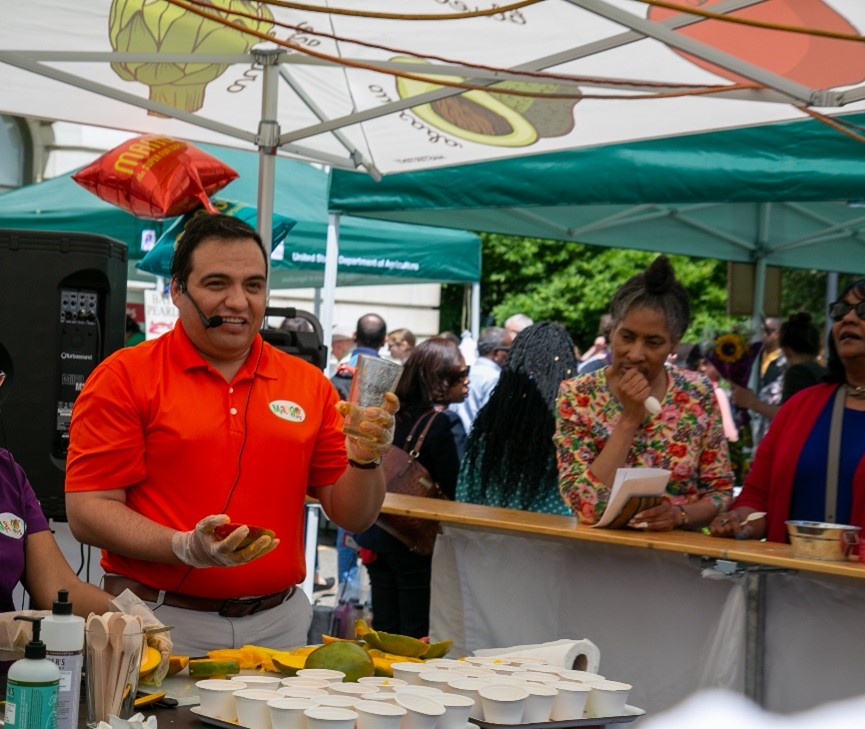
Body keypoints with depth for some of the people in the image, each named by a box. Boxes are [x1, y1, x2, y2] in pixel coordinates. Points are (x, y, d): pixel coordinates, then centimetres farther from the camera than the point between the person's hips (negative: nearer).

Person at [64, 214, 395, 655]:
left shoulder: (309, 384, 8)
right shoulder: (124, 377, -2)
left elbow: (353, 517, 11)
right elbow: (87, 511, -8)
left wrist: (364, 459, -10)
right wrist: (186, 548, -21)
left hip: (278, 625, 3)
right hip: (162, 622, -3)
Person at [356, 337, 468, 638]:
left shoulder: (394, 415, 5)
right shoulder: (446, 423, -15)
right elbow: (454, 488, -19)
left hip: (378, 534, 7)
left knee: (384, 630, 15)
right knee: (417, 632, 1)